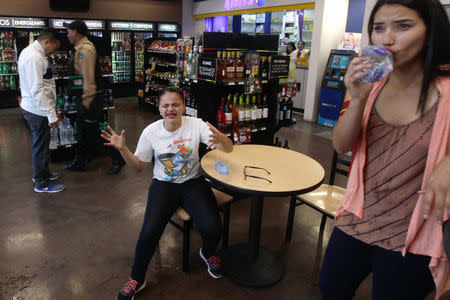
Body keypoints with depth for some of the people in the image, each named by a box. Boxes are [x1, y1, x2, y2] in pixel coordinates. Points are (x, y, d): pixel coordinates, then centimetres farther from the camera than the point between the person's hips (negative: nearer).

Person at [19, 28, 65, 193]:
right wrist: (51, 114, -25)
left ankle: (41, 173, 41)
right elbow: (38, 90, -27)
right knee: (41, 145, 3)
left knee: (42, 143, 23)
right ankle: (42, 183, 17)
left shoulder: (31, 52, 11)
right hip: (37, 110, -10)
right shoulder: (34, 57, -22)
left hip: (33, 108, 10)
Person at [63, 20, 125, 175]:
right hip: (84, 97, 10)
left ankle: (118, 158, 7)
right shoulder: (81, 48, 16)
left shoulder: (85, 49, -17)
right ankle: (79, 162, 29)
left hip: (89, 98, -10)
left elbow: (88, 78, -23)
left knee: (92, 133, -4)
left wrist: (86, 101, -22)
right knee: (82, 130, 17)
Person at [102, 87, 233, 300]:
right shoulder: (151, 132, -5)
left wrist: (220, 139, -38)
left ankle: (208, 253, 20)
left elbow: (229, 149, -14)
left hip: (193, 183, 0)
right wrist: (122, 149, -13)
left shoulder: (196, 125, -10)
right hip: (163, 184, 1)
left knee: (212, 229, -20)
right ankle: (137, 279, 8)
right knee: (150, 231, -22)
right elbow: (138, 166, 4)